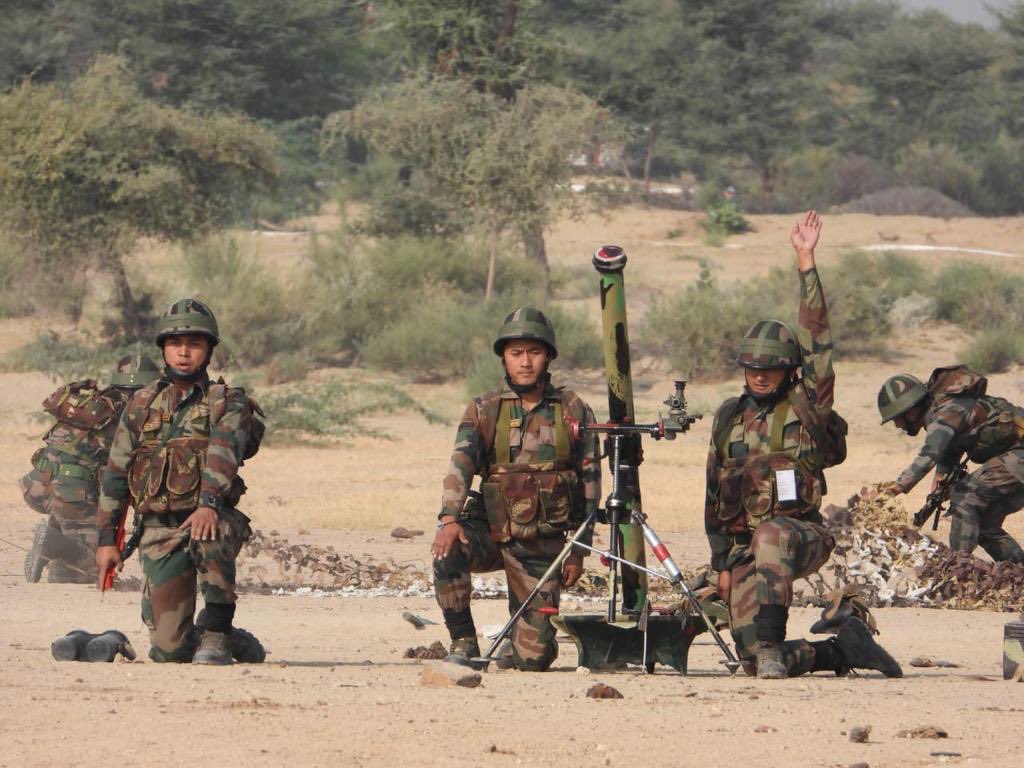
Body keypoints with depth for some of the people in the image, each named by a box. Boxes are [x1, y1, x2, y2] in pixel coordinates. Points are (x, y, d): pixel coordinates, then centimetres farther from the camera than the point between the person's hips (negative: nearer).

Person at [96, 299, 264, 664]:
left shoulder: (227, 402, 1)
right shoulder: (142, 405, 12)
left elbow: (224, 452, -18)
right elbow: (116, 473, 14)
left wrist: (209, 504, -36)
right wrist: (107, 538, 8)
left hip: (210, 518, -3)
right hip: (159, 532, 3)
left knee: (211, 537, -42)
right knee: (170, 649, -5)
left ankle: (216, 636, -31)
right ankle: (234, 642, 27)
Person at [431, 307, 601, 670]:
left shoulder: (574, 412, 2)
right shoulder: (484, 411, 0)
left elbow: (589, 483, 6)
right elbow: (461, 465, -15)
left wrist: (578, 552, 3)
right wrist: (450, 518, -33)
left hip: (542, 546, 0)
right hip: (490, 531, 0)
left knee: (533, 660, -5)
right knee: (447, 552, -35)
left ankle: (526, 639, 33)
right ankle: (463, 641, -13)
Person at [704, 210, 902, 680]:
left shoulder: (805, 407, 1)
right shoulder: (730, 418, 13)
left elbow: (816, 337, -9)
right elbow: (714, 496, 17)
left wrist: (805, 261, -14)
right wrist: (722, 564, 13)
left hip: (802, 533, -5)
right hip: (745, 549, 5)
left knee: (770, 536, -42)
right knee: (752, 660, -5)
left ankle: (772, 645, -45)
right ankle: (841, 650, 19)